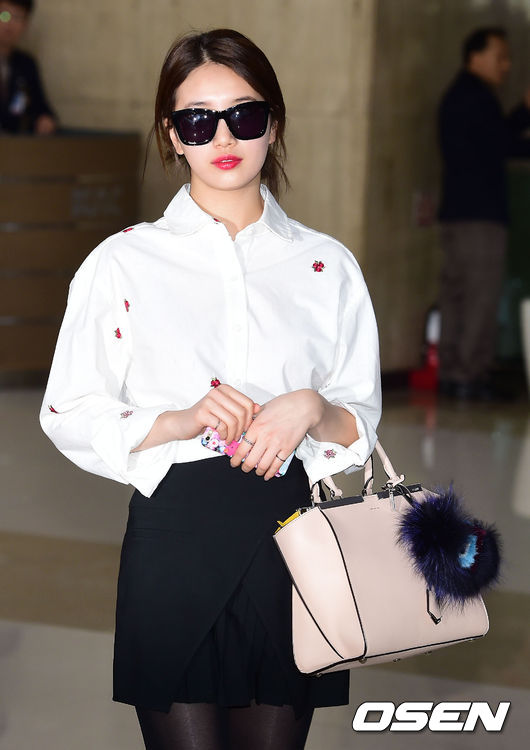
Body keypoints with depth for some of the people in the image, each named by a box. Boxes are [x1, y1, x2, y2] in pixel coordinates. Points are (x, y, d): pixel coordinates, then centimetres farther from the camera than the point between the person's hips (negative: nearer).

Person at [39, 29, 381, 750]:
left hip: (288, 531, 2)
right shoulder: (125, 262, 3)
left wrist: (313, 409, -12)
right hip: (173, 534, -2)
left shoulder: (327, 265, 9)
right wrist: (181, 420, -14)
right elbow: (69, 415, 1)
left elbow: (361, 424, 11)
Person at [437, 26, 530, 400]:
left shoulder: (460, 95, 21)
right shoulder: (475, 97, -11)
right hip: (479, 211, -10)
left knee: (457, 290, 9)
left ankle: (452, 371, 10)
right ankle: (472, 374, -12)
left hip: (457, 211, 10)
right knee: (482, 292, -10)